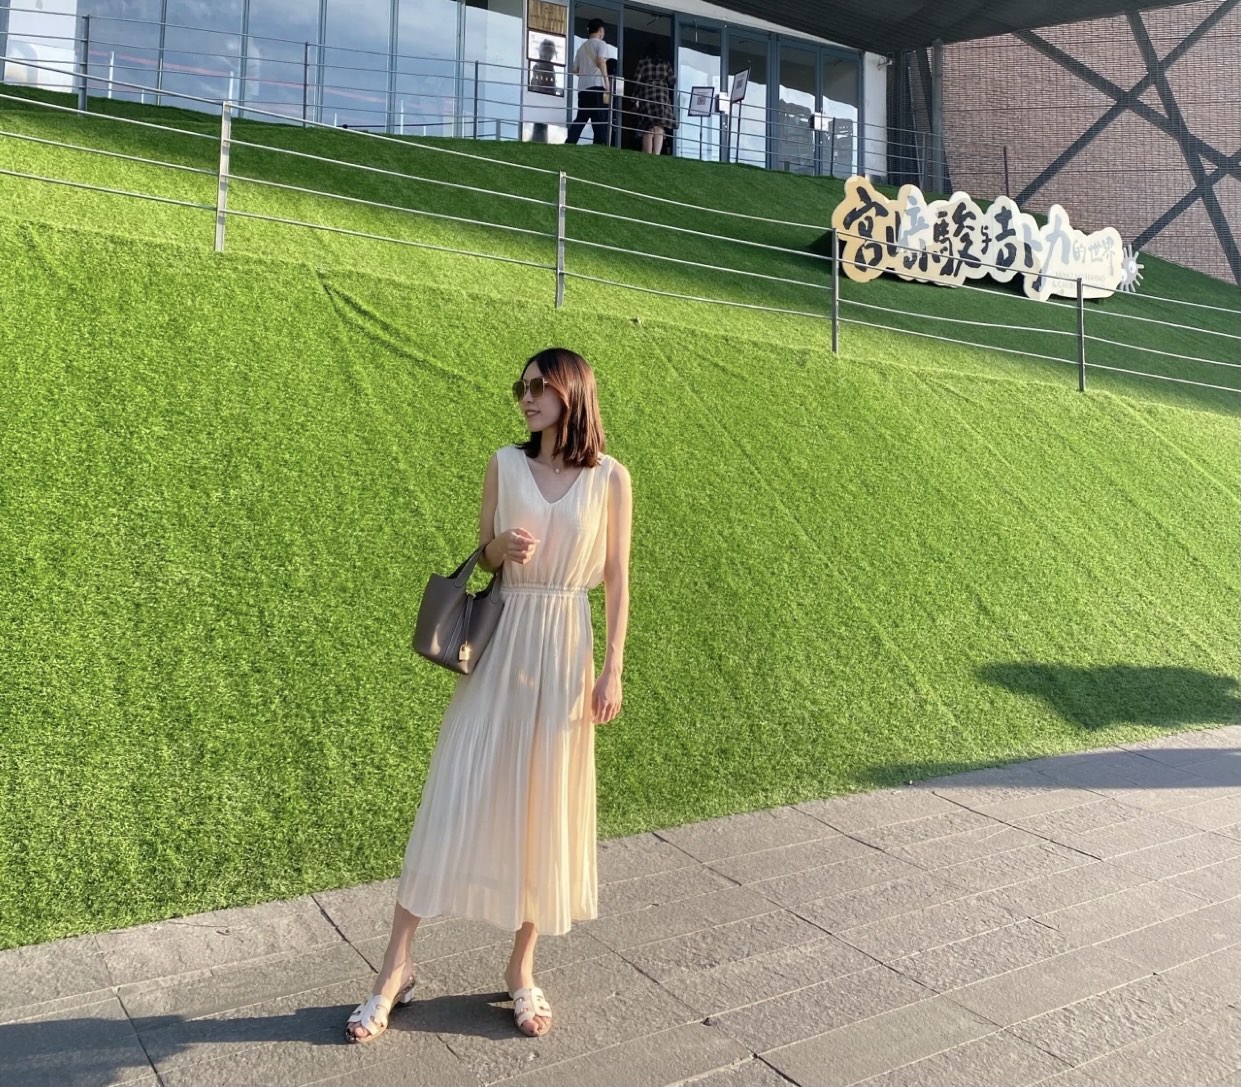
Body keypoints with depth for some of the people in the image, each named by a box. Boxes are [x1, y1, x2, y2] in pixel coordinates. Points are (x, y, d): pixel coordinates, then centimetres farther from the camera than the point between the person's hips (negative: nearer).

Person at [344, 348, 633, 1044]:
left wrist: (613, 668, -3)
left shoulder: (611, 478, -2)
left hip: (565, 651, -1)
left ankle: (523, 969, 23)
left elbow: (617, 579, 1)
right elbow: (484, 555, 10)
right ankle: (396, 968, 11)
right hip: (501, 644, 1)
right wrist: (503, 547, -13)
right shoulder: (506, 464, 2)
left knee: (547, 806, 6)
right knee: (454, 797, 0)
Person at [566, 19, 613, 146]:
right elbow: (601, 61, -14)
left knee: (580, 119, 9)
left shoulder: (582, 47, 22)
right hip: (597, 86, -6)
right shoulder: (601, 43, 3)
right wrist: (607, 82, -16)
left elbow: (575, 70, 21)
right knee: (600, 121, -7)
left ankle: (569, 144, 0)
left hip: (583, 88, 6)